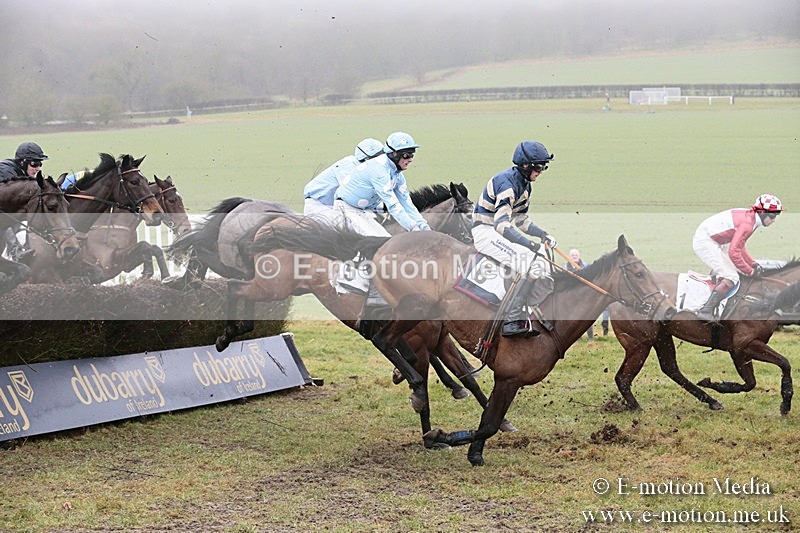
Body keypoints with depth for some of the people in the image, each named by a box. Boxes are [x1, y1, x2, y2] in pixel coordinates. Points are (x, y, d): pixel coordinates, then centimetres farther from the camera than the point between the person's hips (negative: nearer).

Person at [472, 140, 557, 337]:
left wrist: (542, 235, 2)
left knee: (543, 266, 1)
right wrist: (528, 243, -39)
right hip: (486, 233, -10)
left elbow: (520, 220, 17)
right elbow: (501, 224, -30)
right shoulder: (507, 183, -21)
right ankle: (511, 321, -24)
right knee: (531, 266, -26)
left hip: (502, 234, 10)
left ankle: (522, 318, 3)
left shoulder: (524, 184, 11)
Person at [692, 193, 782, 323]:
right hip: (705, 243, -10)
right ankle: (706, 311, -22)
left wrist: (752, 263, 8)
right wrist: (750, 271, -15)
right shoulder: (748, 223, -20)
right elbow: (734, 252, -25)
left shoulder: (749, 217, 11)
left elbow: (739, 247, 21)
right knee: (732, 278, -16)